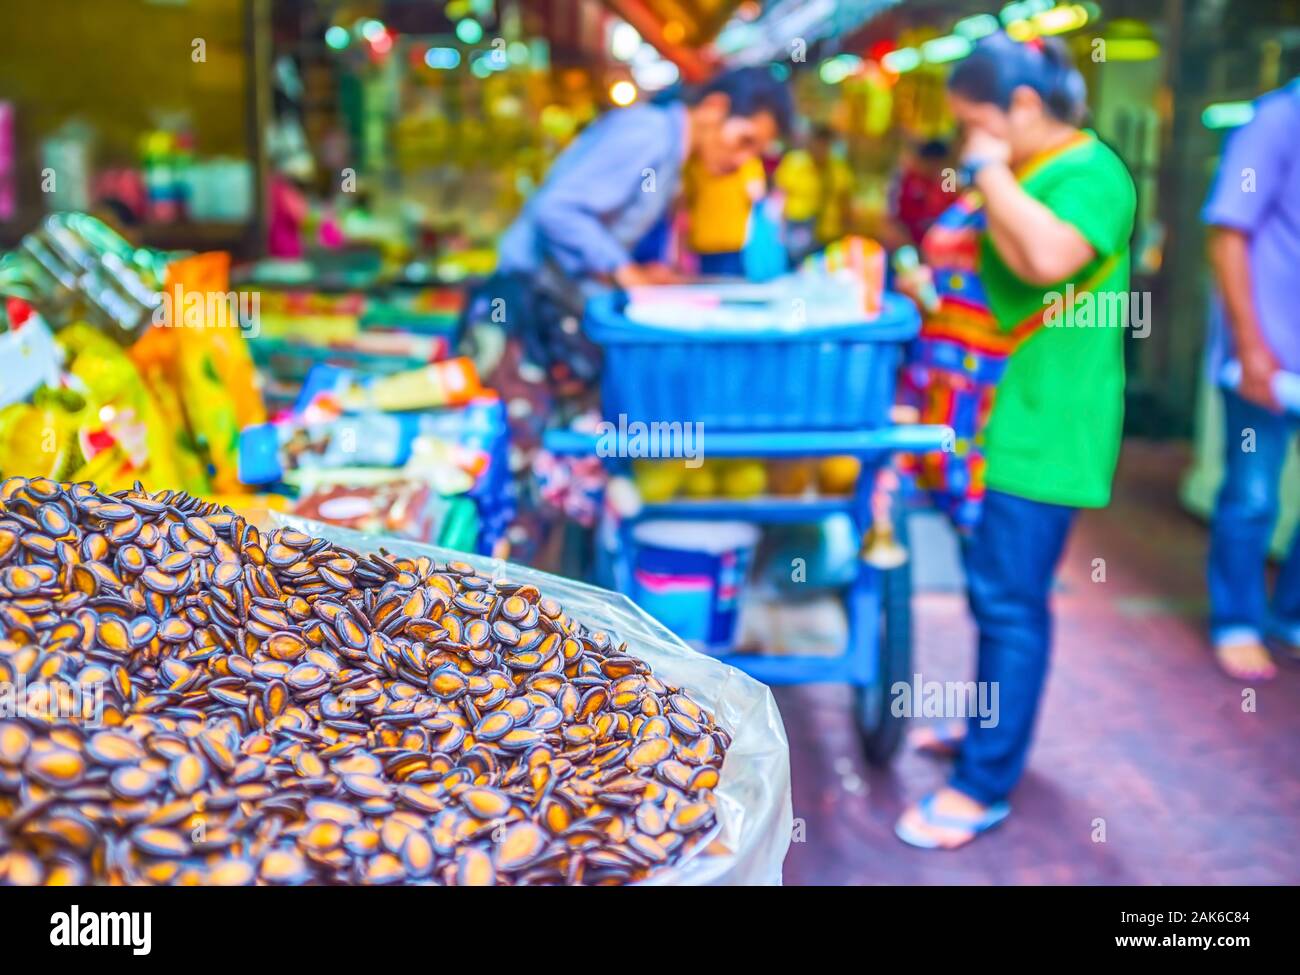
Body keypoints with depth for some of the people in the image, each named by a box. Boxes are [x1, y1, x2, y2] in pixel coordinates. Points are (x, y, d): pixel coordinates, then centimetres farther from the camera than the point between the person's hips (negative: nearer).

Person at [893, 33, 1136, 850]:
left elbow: (1048, 257, -34)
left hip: (1041, 432, -10)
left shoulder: (1089, 172, -14)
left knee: (1010, 601, -6)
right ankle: (992, 729, 34)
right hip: (999, 422, 10)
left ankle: (982, 785, 1)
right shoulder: (1026, 173, 15)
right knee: (994, 591, 19)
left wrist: (991, 171, -20)